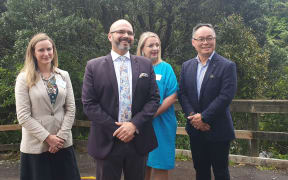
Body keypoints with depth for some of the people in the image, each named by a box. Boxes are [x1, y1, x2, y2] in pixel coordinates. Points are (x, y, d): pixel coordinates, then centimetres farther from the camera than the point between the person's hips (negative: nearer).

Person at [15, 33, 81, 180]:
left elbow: (70, 109, 3)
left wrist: (61, 136, -7)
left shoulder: (64, 75, 6)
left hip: (63, 144, 3)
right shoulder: (24, 78, -4)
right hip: (36, 146, -3)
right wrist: (48, 138, -13)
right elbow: (23, 116, -9)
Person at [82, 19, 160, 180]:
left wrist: (135, 124, -11)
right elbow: (89, 104, -4)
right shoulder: (93, 66, 1)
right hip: (107, 141, -2)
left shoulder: (146, 64, 6)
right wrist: (115, 129, -11)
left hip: (139, 141, 2)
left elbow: (154, 98, 2)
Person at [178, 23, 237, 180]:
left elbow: (226, 96, -17)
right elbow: (182, 94, 3)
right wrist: (193, 116, -11)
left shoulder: (227, 66, -8)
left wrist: (204, 117, -18)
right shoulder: (186, 66, 7)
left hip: (218, 131, -4)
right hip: (195, 129, 4)